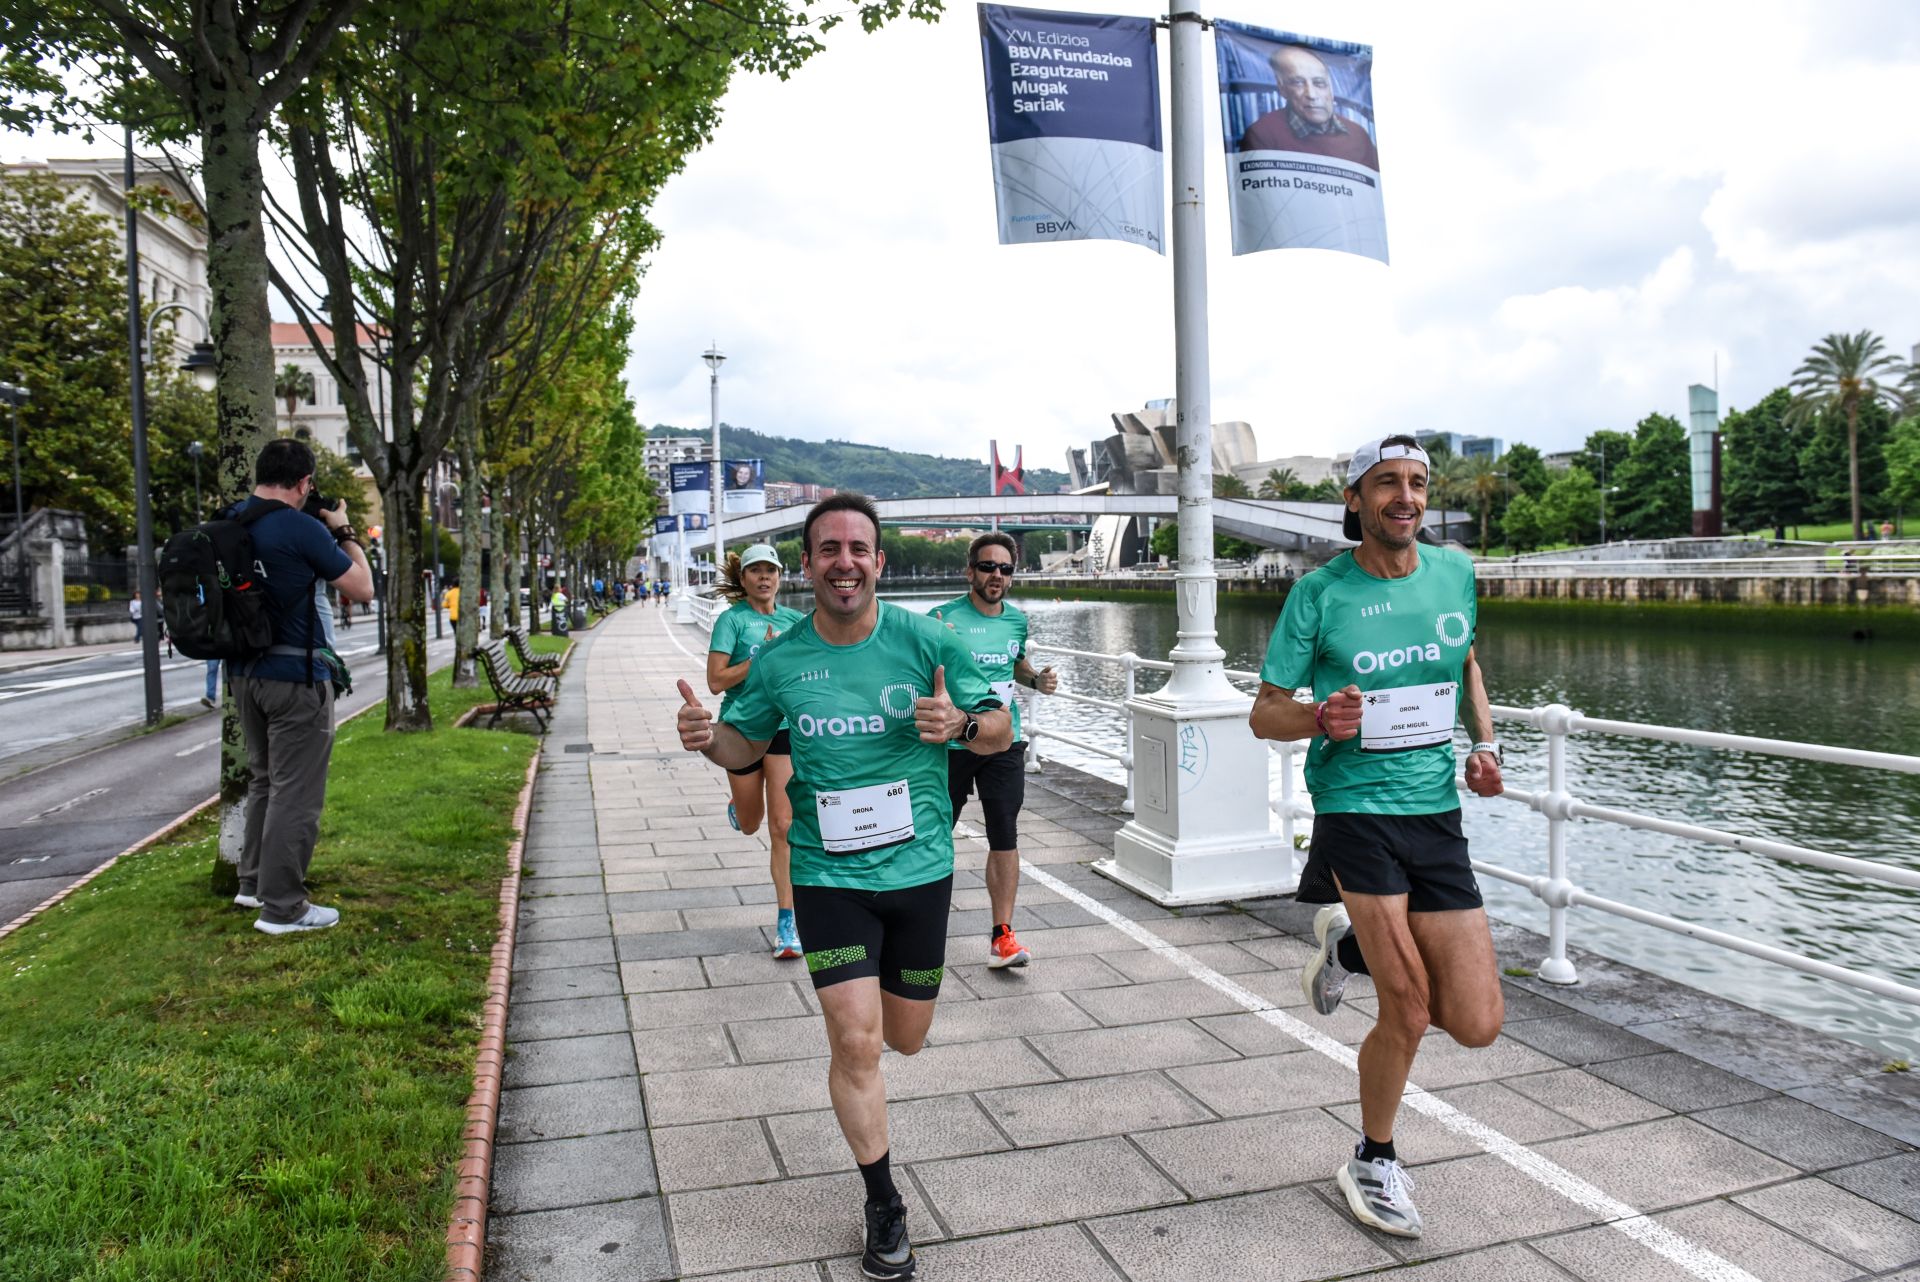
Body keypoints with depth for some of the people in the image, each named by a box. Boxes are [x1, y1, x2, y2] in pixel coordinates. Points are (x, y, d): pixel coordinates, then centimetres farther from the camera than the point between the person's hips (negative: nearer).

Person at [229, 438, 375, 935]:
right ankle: (281, 907, 5)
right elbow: (363, 589, -9)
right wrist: (343, 531, 1)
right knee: (295, 792, 0)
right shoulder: (303, 529, -17)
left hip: (243, 672, 8)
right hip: (295, 677, -8)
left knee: (264, 779, 22)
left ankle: (254, 882, 32)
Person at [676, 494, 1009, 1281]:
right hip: (829, 878, -1)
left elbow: (1000, 730, -2)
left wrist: (961, 723, -25)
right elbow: (746, 744, 10)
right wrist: (707, 736, -13)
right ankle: (884, 1208, 17)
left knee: (906, 1038, 17)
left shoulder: (926, 641, -9)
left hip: (920, 869, 1)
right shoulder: (780, 661, -4)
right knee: (856, 1042, -5)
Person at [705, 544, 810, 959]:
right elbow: (716, 680, -14)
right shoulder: (732, 619, -6)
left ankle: (786, 921, 0)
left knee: (783, 825, -7)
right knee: (750, 824, 15)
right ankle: (737, 806, 54)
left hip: (784, 727, 1)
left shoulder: (794, 620, 4)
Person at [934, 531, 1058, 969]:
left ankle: (1002, 933, 8)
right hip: (951, 742, -3)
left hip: (1004, 743, 3)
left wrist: (1038, 679, 3)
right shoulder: (944, 619, -11)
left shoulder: (1017, 619, 5)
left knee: (1005, 838, -1)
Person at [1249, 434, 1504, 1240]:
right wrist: (1320, 718, -24)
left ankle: (1353, 945, 29)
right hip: (1354, 808, -4)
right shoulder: (1320, 593, -7)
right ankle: (1374, 1165, 23)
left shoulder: (1454, 572, 6)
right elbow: (1264, 713, -2)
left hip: (1438, 814, 4)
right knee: (1408, 1012, -5)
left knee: (1477, 1025, 0)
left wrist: (1485, 743, 9)